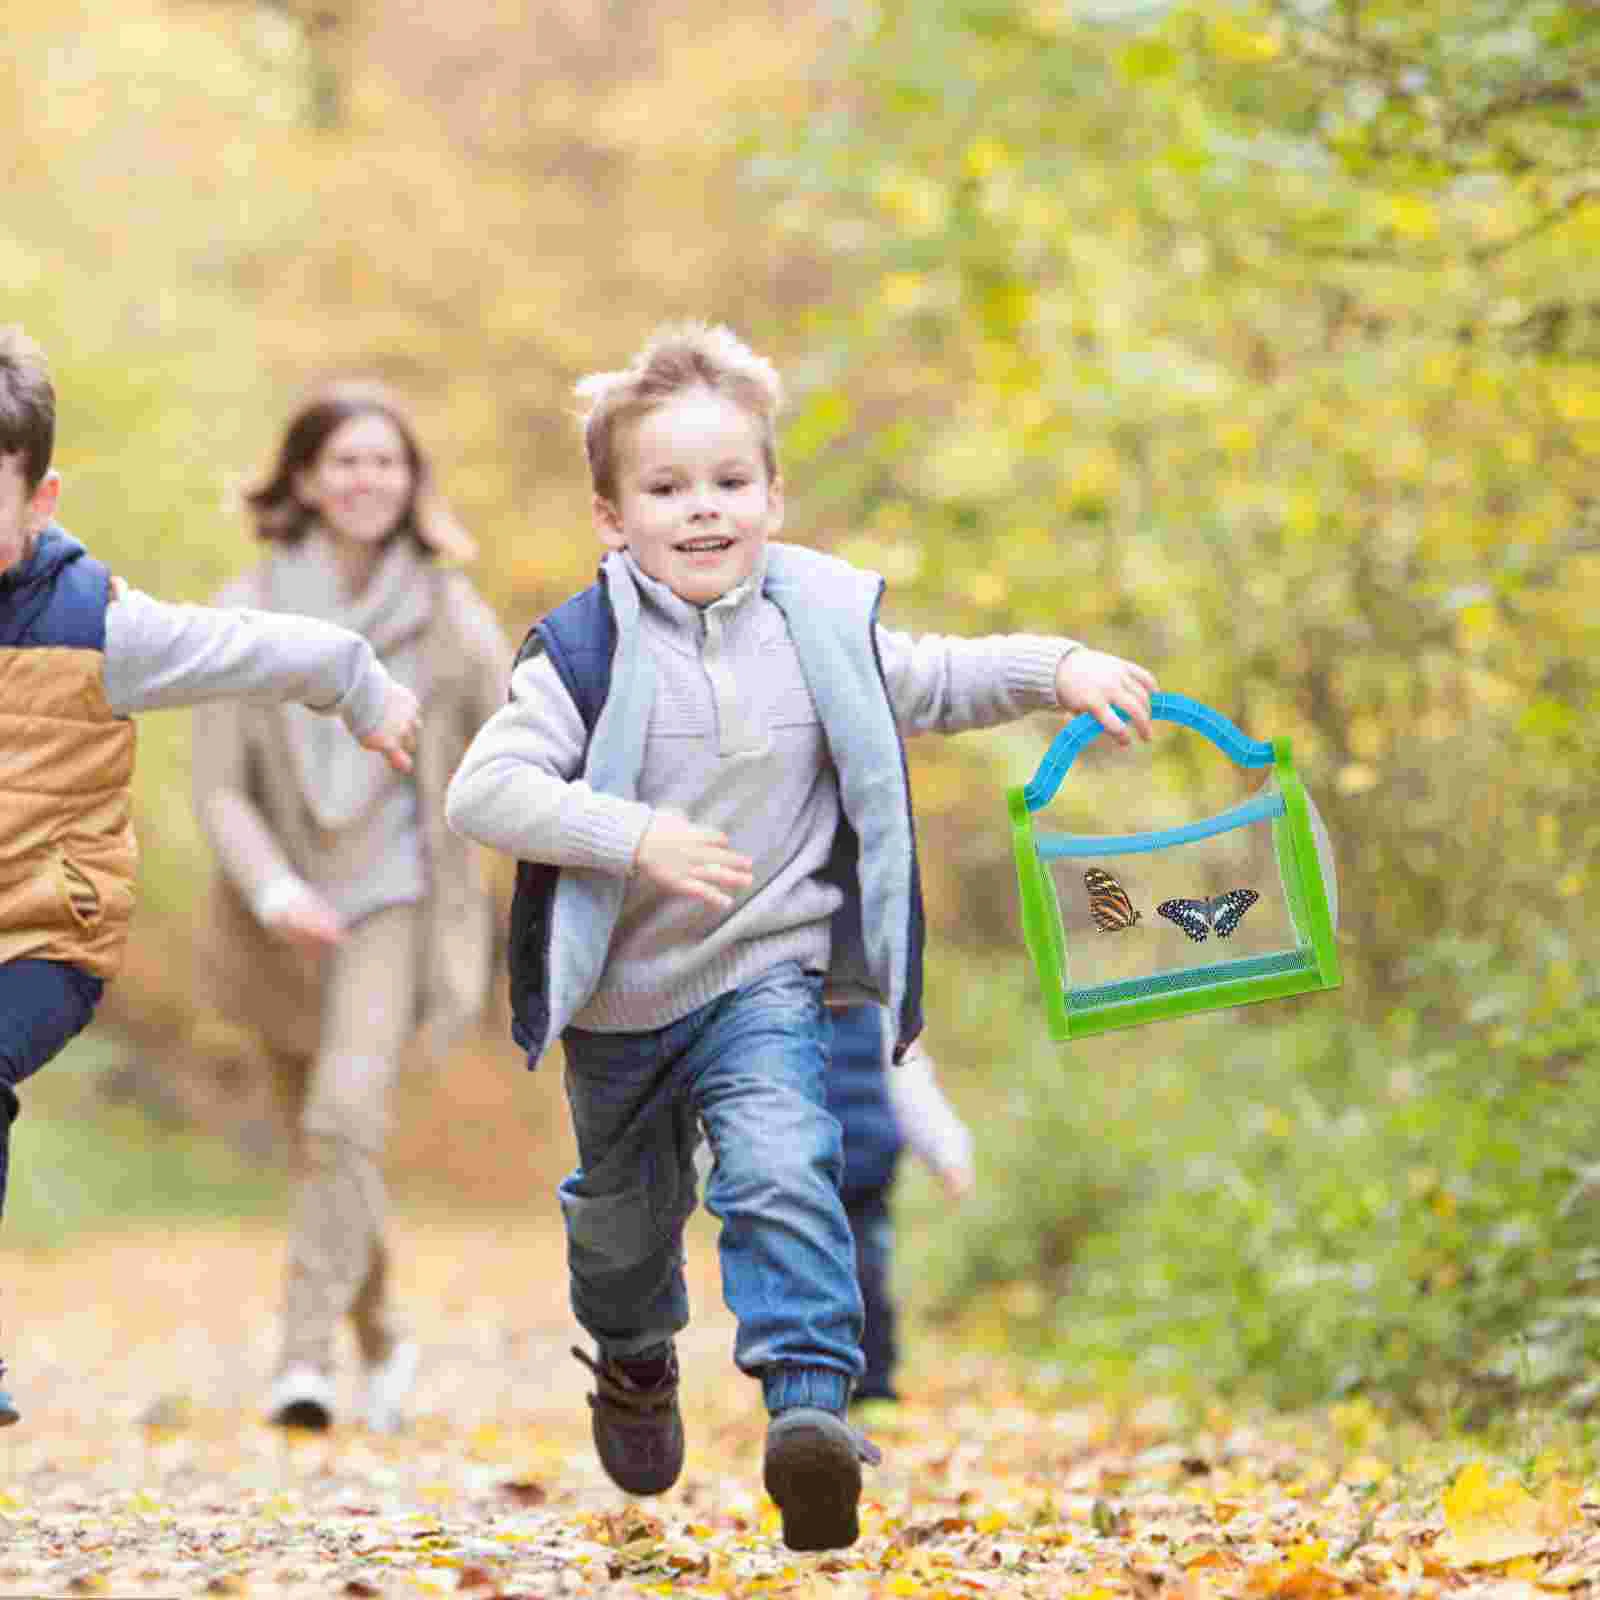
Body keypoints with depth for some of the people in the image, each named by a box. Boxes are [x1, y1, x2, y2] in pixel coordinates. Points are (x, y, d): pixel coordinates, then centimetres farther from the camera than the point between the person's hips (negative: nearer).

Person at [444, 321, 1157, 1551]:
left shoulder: (822, 630, -4)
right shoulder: (586, 652, -15)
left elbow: (934, 683, 14)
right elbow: (483, 792, -22)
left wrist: (1059, 669, -2)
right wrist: (634, 836, -33)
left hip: (766, 980, 0)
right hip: (622, 996, 0)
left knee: (782, 1174, -26)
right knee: (625, 1210, 22)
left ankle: (810, 1402, -32)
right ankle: (635, 1360, 52)